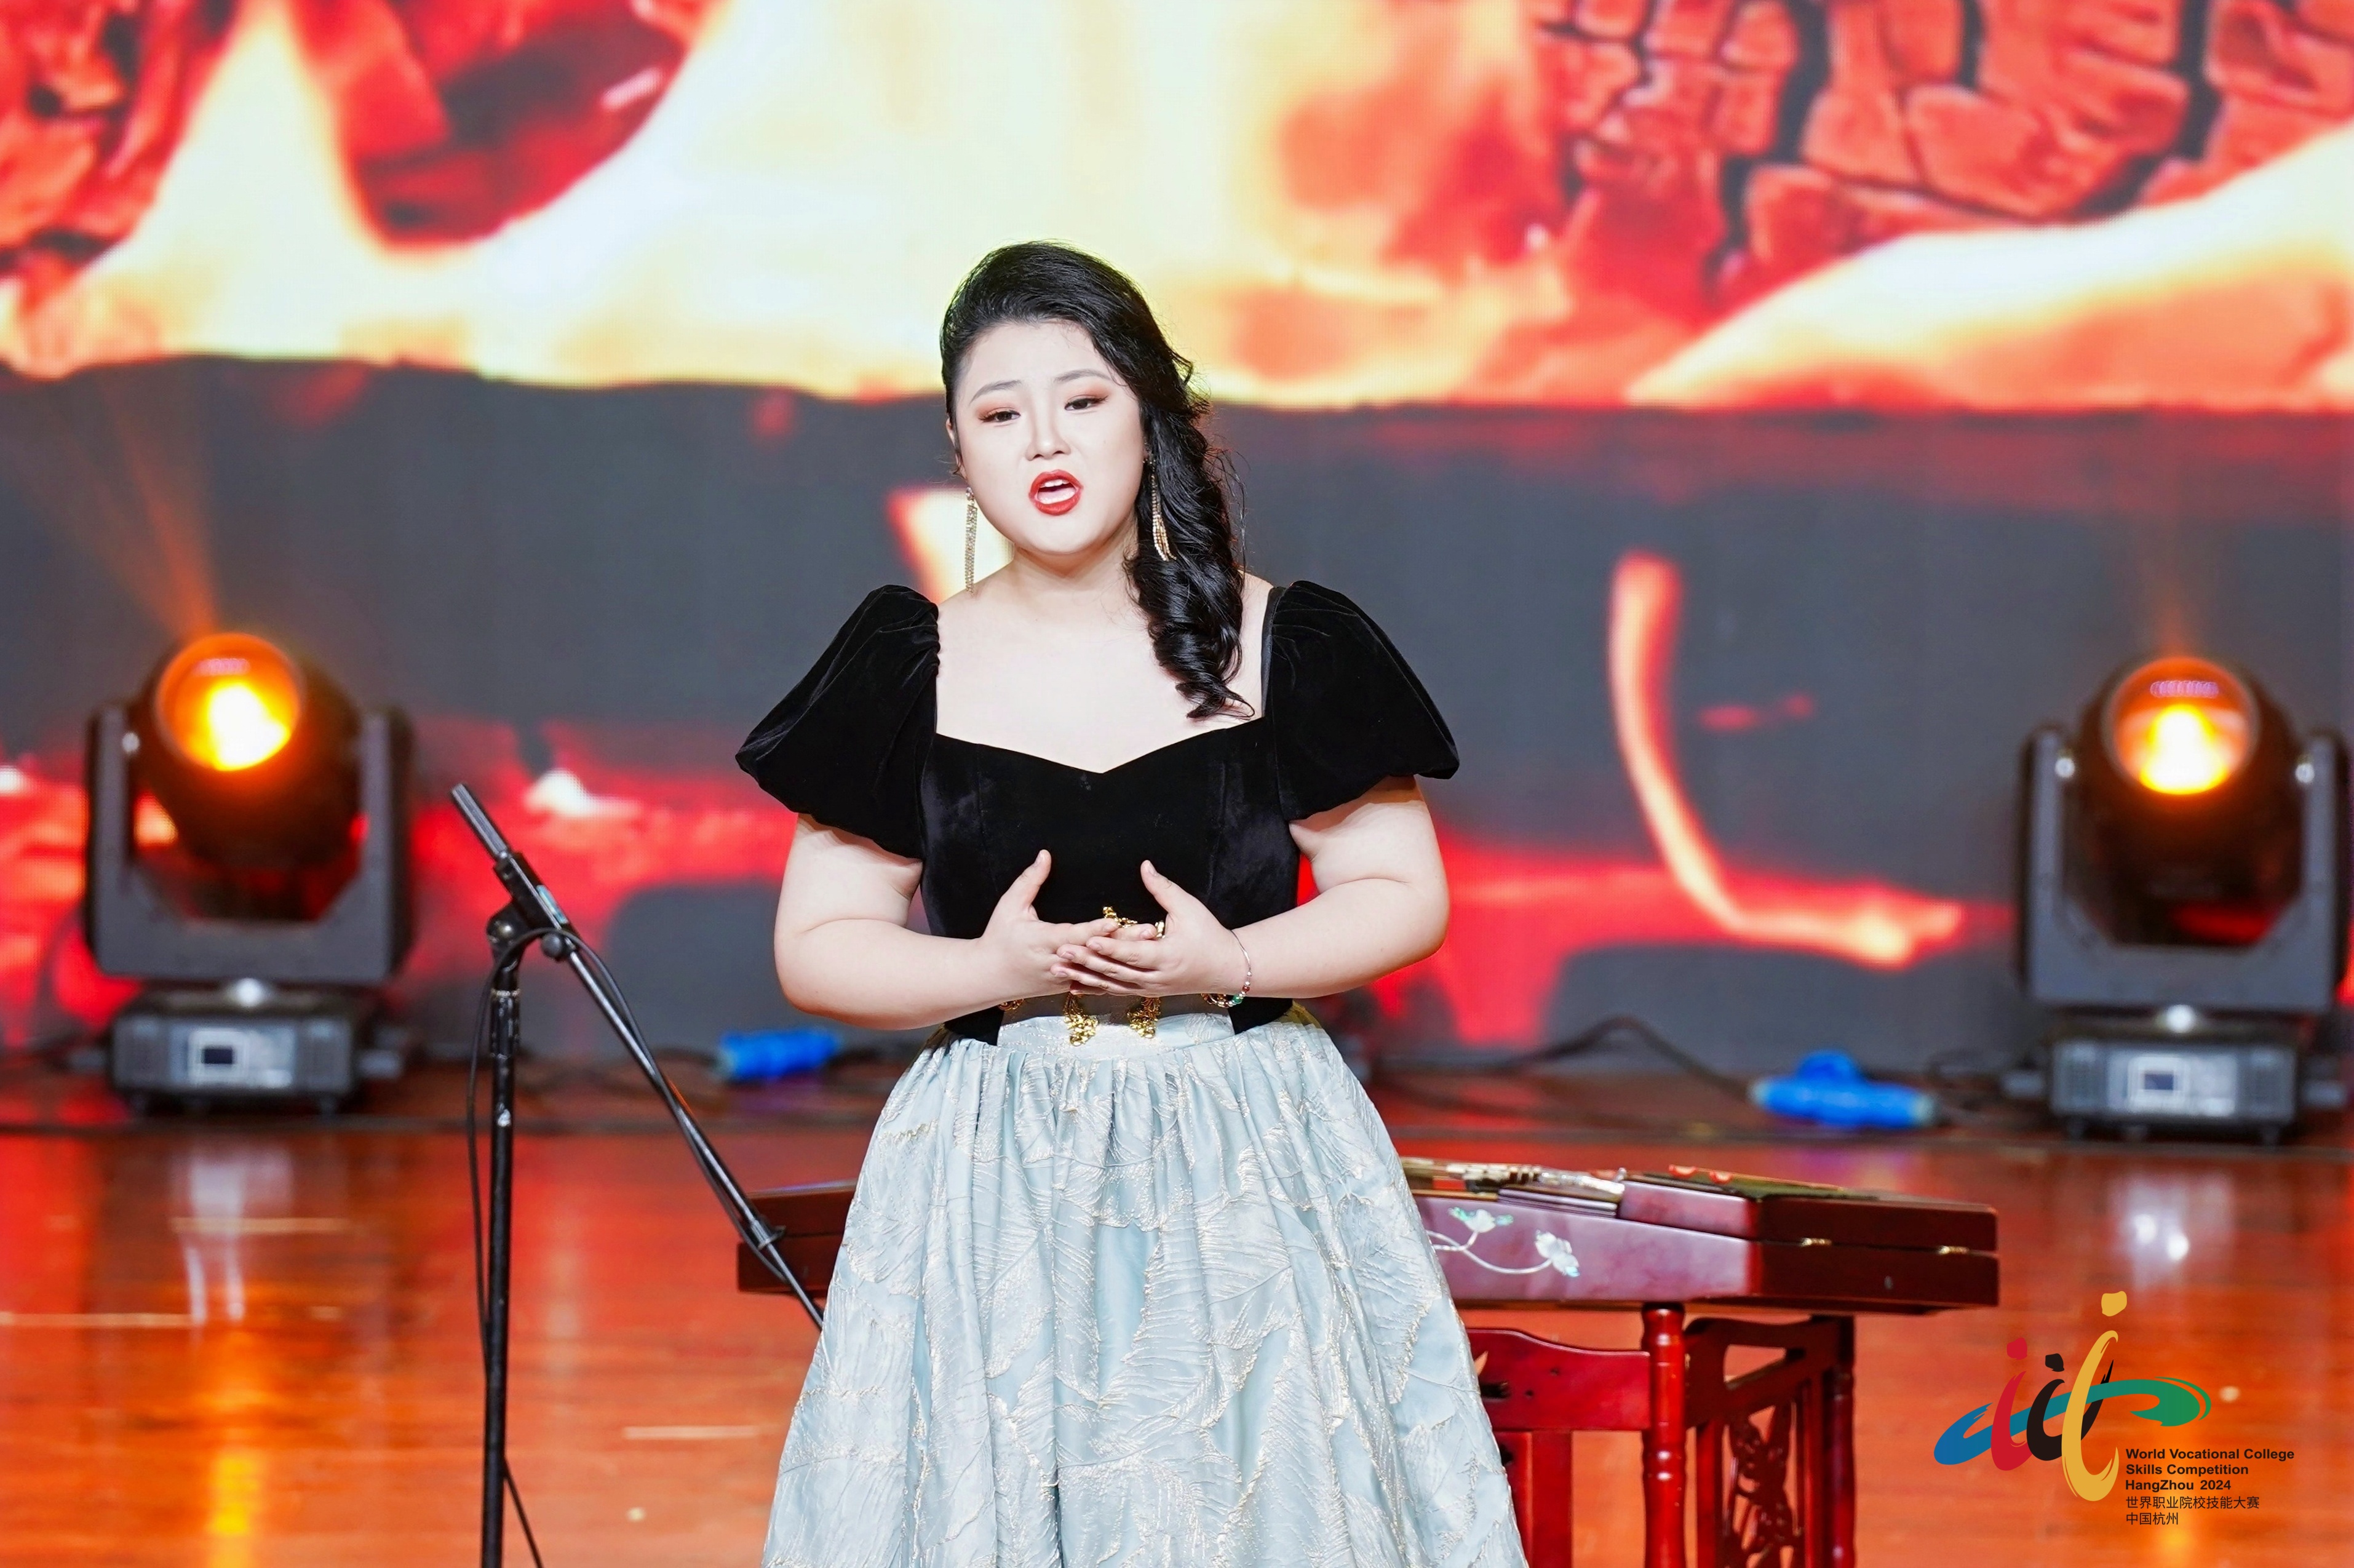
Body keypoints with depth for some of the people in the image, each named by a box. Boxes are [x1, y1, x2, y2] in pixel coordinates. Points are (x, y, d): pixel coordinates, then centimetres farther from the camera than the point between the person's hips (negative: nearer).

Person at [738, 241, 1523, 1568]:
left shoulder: (1290, 650, 1)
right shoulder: (908, 672, 2)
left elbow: (1406, 897, 3)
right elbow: (818, 948, 4)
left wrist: (1226, 963, -14)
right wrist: (997, 970, -14)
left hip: (1252, 1170, 0)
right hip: (994, 1186, 1)